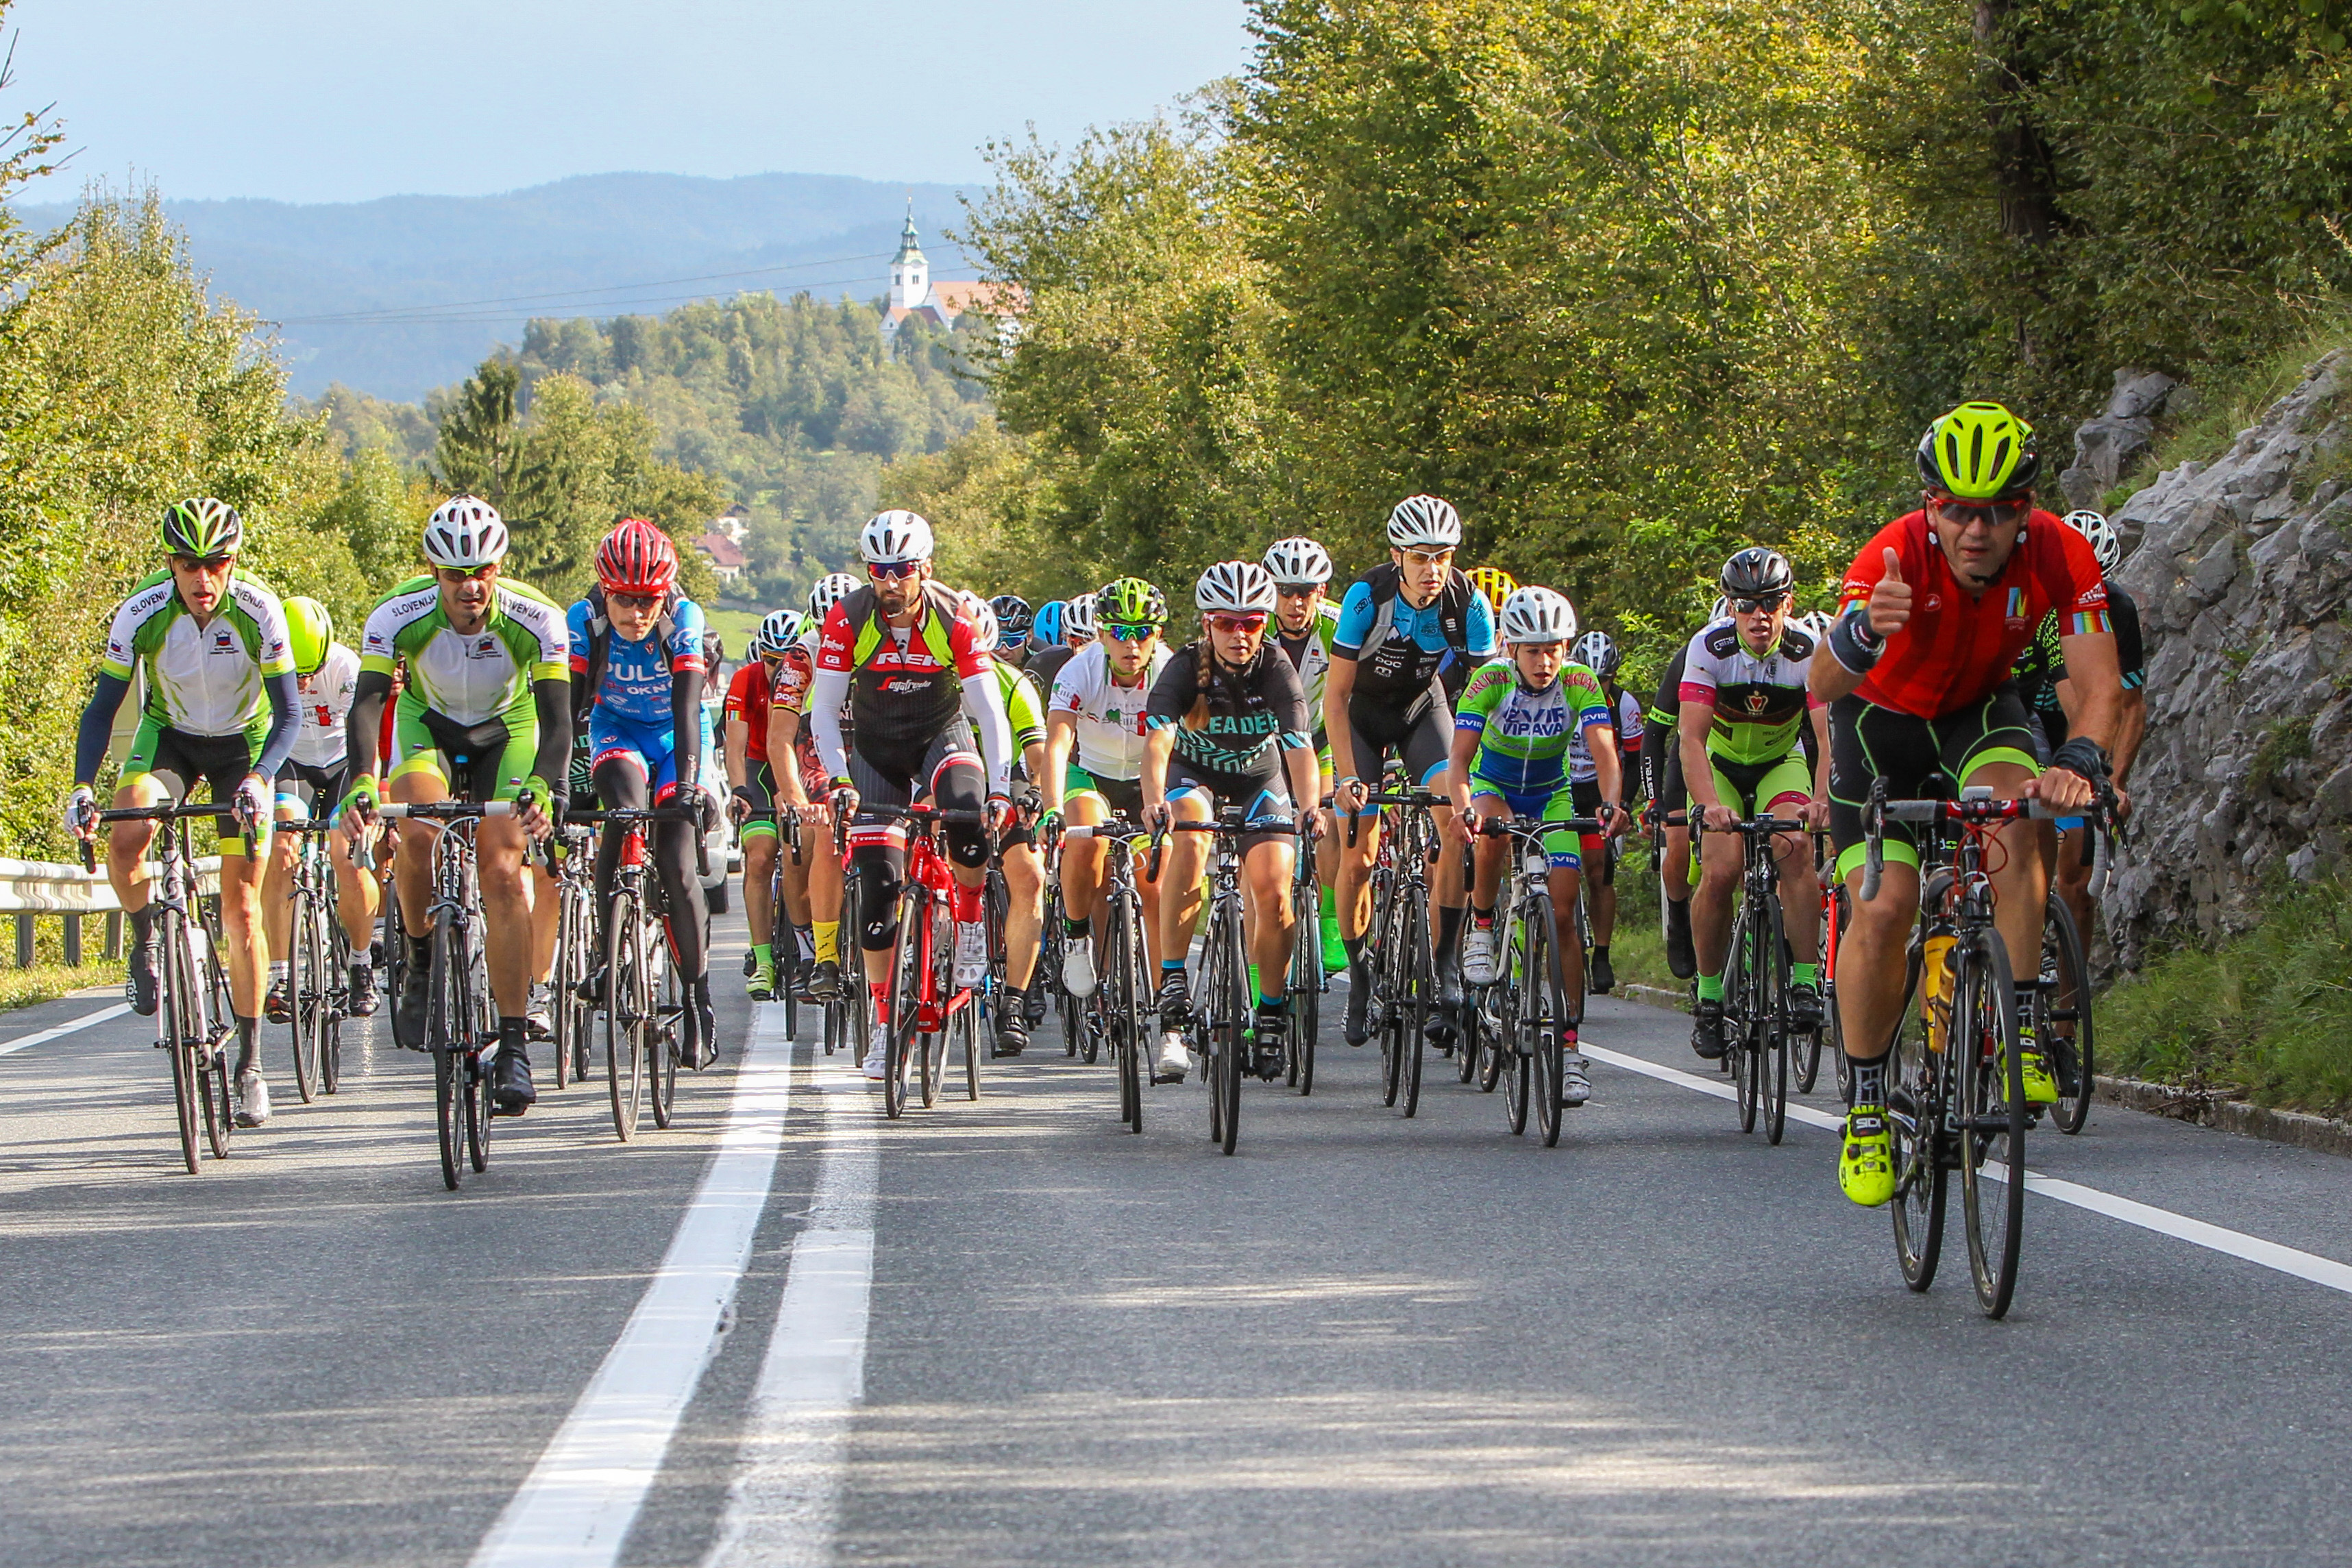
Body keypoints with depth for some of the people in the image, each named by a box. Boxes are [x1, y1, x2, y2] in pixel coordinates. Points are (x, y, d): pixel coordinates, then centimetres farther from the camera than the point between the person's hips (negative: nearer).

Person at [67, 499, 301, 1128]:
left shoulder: (258, 611, -27)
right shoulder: (141, 613, -25)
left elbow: (288, 712, -24)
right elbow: (104, 705, -18)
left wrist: (258, 779, -42)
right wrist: (83, 787, -32)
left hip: (243, 742, -1)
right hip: (169, 736, 1)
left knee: (241, 904, -6)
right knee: (124, 841, -29)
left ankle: (250, 1064, 3)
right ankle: (146, 946, 2)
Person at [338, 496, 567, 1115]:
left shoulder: (536, 619, -30)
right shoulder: (399, 616, -29)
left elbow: (556, 721, -34)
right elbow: (366, 704, -37)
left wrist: (541, 789, -53)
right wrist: (361, 785, -55)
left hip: (507, 734, 0)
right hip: (428, 725, 1)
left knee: (501, 872, -17)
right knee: (419, 831, -30)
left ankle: (514, 1046, -13)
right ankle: (421, 966, -5)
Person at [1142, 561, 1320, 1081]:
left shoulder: (1276, 671, -23)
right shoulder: (1185, 668, -25)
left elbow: (1300, 746, -34)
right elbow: (1157, 739, -37)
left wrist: (1307, 805, -53)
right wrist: (1154, 801, -56)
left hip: (1260, 775, 1)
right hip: (1194, 771, -1)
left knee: (1273, 894, -15)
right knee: (1189, 844, -33)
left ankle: (1271, 1017, 6)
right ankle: (1172, 991, -31)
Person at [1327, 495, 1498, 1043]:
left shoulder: (1469, 605, -24)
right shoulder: (1368, 597, -30)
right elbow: (1335, 694, -23)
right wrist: (1350, 777, -29)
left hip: (1423, 705, 1)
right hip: (1363, 712, -1)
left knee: (1459, 821, -23)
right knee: (1357, 857, -8)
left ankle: (1446, 961, -15)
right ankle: (1359, 975, 12)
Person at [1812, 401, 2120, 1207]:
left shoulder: (2058, 553, -27)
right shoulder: (1894, 558, -34)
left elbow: (2100, 683, -29)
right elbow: (1824, 685, -46)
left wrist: (2079, 761, -50)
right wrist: (1861, 633, -69)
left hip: (1979, 711, 2)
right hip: (1883, 717, -1)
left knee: (2013, 817, -30)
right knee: (1881, 912, -14)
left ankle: (2022, 1028, -19)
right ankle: (1866, 1105, 3)